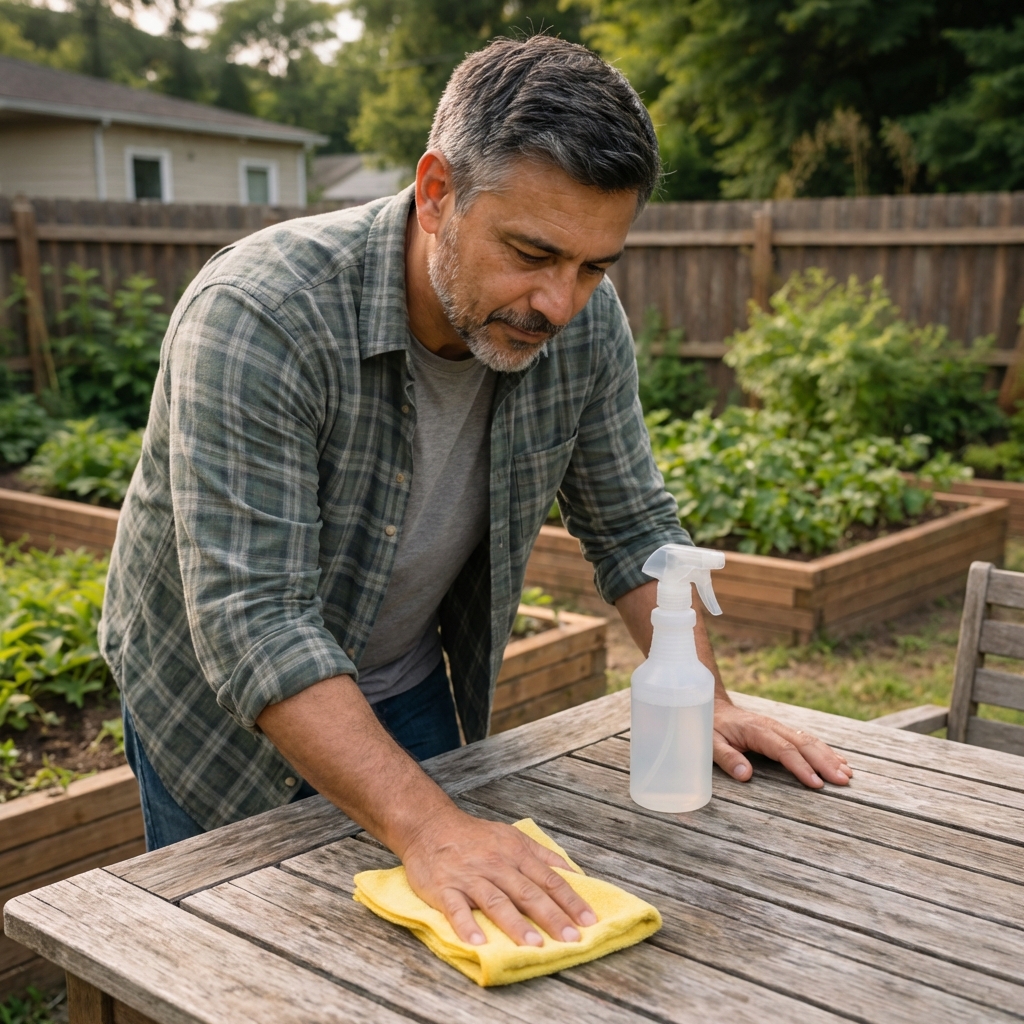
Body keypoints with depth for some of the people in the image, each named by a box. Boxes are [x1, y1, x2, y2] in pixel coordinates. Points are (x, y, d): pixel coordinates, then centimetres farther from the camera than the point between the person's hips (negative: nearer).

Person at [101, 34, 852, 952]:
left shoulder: (584, 324, -16)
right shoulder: (253, 319, -33)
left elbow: (633, 528, -3)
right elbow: (253, 623, -37)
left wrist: (705, 703, -11)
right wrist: (426, 825, -44)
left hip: (407, 685, 4)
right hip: (218, 698, -4)